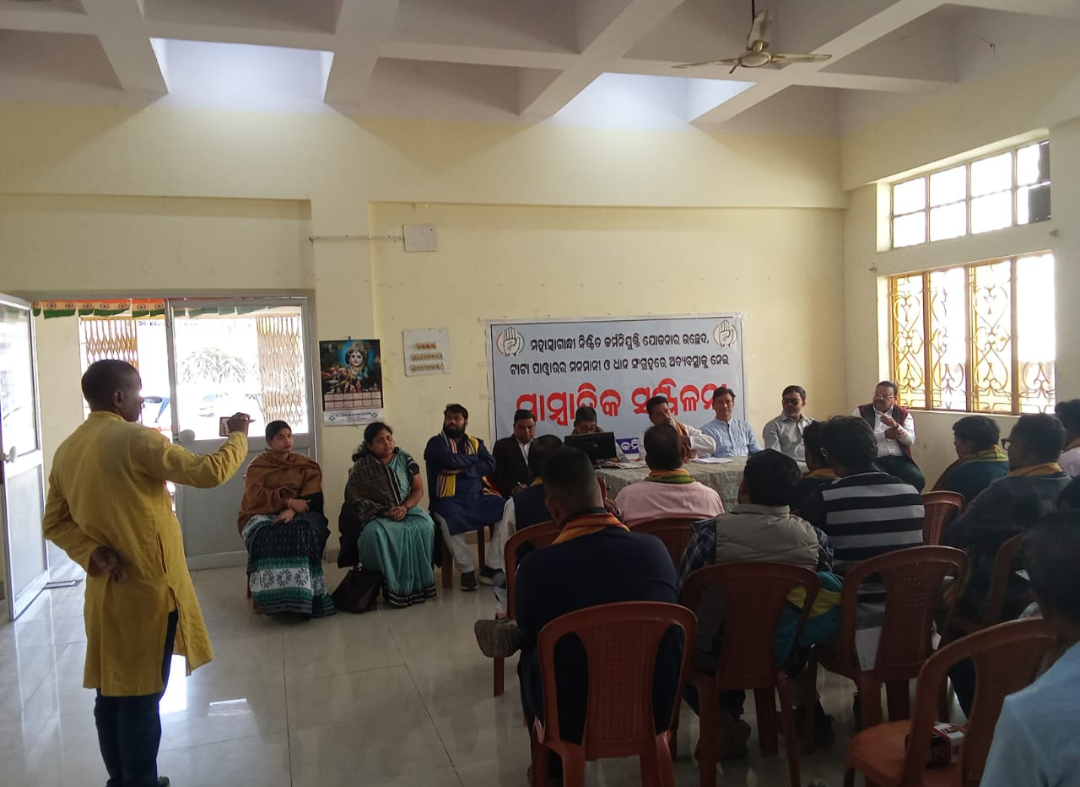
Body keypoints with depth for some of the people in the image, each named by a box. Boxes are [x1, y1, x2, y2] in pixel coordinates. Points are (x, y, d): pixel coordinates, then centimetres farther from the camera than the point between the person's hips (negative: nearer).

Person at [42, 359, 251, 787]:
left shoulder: (67, 449, 7)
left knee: (112, 692, 16)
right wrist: (238, 435, -2)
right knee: (141, 696, 2)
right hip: (148, 587, -8)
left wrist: (93, 552, -3)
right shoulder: (135, 439, -17)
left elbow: (54, 522, 9)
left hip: (105, 589, 8)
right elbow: (209, 472, -18)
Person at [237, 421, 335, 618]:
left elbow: (312, 496, 0)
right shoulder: (257, 466, 10)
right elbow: (255, 498, -6)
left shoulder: (306, 465, 15)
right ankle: (278, 599, -35)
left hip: (299, 514, 1)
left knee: (303, 532, -35)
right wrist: (289, 501, -20)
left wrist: (292, 510, -21)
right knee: (268, 537, -36)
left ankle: (302, 598, -34)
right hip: (264, 516, -1)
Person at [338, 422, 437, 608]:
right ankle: (393, 585, -26)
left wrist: (404, 507, -17)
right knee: (375, 532, -37)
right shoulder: (362, 467, -1)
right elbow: (356, 499, -8)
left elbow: (418, 490, 3)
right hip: (376, 514, -2)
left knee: (425, 526, -31)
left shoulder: (405, 459, 6)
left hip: (406, 509, 2)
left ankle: (418, 582, -21)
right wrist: (384, 511, -20)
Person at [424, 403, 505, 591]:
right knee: (448, 520, -37)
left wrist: (463, 470, -12)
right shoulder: (436, 443, 3)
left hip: (478, 496, 4)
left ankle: (491, 567, -15)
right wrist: (473, 459, 1)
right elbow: (451, 460, -16)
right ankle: (467, 569, -22)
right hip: (449, 499, -4)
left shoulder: (476, 442, 17)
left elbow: (490, 464, 0)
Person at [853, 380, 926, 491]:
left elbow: (910, 440, 1)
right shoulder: (861, 412, 9)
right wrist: (885, 435, -9)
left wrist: (895, 425, -15)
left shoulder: (904, 414, 15)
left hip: (900, 460, 3)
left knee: (917, 480, -26)